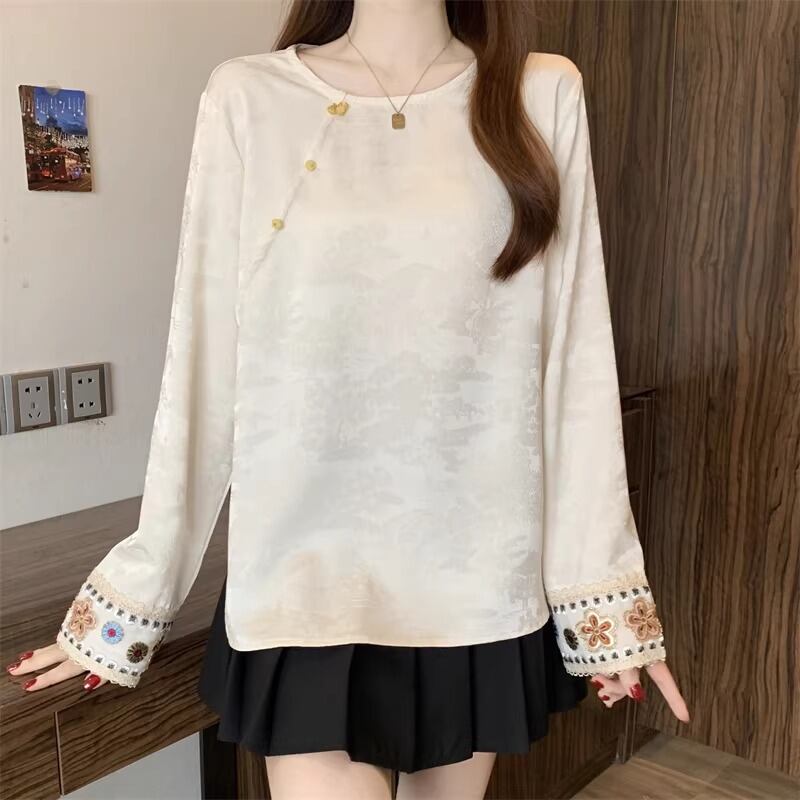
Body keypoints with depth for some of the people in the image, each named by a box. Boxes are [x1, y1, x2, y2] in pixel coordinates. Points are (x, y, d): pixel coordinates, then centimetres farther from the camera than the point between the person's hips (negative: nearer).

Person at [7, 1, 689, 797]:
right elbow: (201, 367, -1)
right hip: (309, 575, -1)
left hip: (481, 575, 2)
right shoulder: (247, 98, -2)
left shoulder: (545, 95, 1)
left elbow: (575, 365, -1)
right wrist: (135, 587, 2)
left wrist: (605, 591, -1)